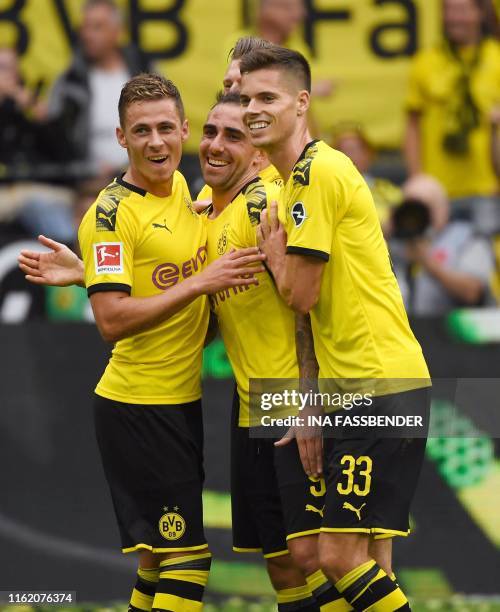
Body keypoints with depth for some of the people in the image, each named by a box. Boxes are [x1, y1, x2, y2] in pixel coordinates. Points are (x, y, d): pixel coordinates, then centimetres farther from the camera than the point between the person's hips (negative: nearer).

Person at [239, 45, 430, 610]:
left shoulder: (317, 170, -13)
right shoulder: (302, 175, 18)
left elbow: (299, 295, -12)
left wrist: (268, 239, 3)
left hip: (381, 386, -10)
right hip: (352, 391, 10)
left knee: (342, 559, -13)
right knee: (367, 562, 10)